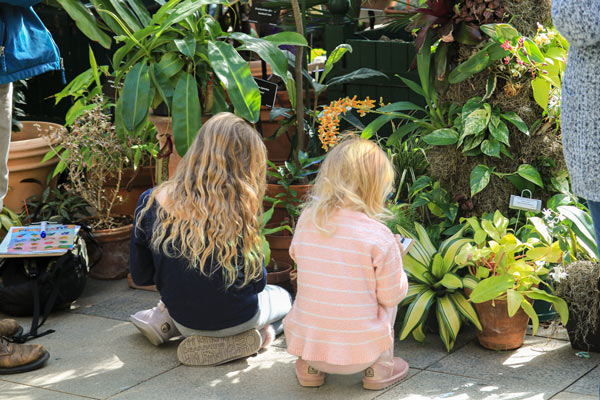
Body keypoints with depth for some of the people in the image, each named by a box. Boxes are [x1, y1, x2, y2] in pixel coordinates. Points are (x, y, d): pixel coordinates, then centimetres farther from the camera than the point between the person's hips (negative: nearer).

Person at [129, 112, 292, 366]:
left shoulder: (150, 202, -11)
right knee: (283, 298, 28)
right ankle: (258, 335, -1)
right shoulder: (237, 211, -21)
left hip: (185, 321, 4)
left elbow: (141, 276, -1)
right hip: (233, 318, -4)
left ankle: (165, 318, 11)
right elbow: (256, 281, -11)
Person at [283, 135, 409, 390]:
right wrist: (395, 258, 13)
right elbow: (392, 295, -6)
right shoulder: (379, 237, -15)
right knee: (386, 301, 22)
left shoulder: (306, 220, -4)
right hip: (359, 352, -3)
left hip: (307, 342, 3)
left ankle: (309, 368, 21)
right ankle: (379, 368, 19)